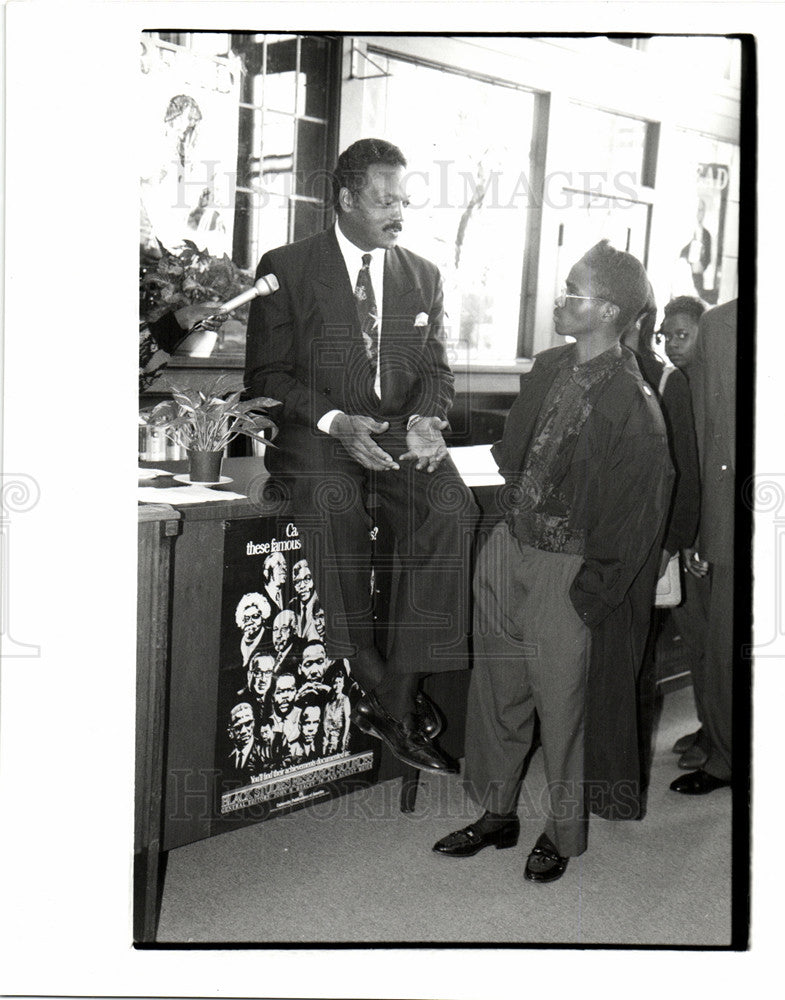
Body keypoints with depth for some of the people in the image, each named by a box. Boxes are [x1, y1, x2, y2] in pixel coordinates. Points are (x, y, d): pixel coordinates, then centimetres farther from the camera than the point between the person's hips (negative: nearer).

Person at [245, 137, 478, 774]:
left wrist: (426, 420, -9)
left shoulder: (424, 276, 17)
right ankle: (377, 687, -24)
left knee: (451, 508, -28)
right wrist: (336, 422, -16)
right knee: (334, 507, -36)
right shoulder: (287, 269, 5)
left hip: (401, 432, 3)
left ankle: (398, 701, -25)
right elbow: (267, 373, 0)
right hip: (316, 435, -3)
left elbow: (436, 370, 15)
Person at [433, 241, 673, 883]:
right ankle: (497, 814, 34)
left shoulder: (631, 403, -17)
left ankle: (563, 834, 28)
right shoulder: (549, 370, 5)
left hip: (566, 571, -7)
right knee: (496, 692, 16)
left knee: (561, 707, 7)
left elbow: (639, 510, -15)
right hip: (508, 548, 7)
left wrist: (592, 591, -14)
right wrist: (508, 516, 13)